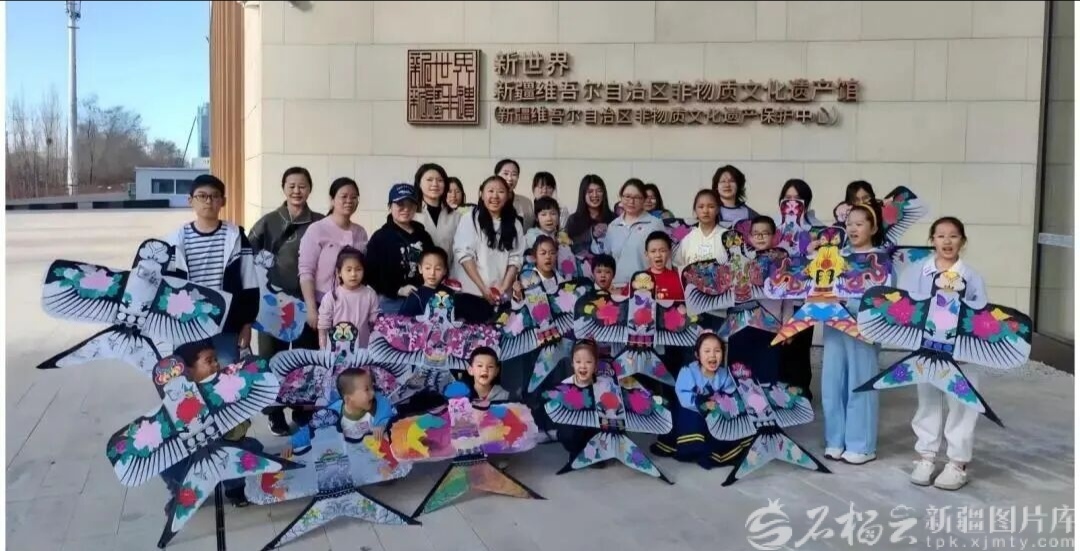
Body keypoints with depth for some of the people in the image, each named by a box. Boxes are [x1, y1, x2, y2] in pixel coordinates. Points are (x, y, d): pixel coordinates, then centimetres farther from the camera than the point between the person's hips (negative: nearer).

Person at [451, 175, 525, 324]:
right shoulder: (470, 219, 0)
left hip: (500, 297, 3)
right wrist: (482, 287, -13)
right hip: (470, 292, -2)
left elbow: (516, 259, 6)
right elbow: (464, 254, -7)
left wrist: (503, 288, -7)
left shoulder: (515, 224, 10)